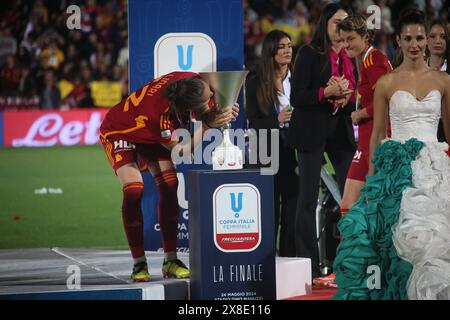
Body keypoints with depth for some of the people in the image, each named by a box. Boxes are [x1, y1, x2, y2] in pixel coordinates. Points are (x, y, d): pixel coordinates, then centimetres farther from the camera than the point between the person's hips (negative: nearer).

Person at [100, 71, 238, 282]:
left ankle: (170, 260, -1)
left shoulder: (192, 81, -28)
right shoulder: (161, 115, -44)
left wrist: (222, 111, -27)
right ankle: (139, 263, -15)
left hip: (151, 134, 7)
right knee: (134, 190, -22)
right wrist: (207, 125, -37)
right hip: (119, 132, -7)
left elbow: (203, 114, -6)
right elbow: (180, 150, -30)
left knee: (170, 189, -5)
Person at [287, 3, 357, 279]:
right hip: (313, 132, -5)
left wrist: (345, 96, -6)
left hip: (342, 131, 5)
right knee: (309, 198, -2)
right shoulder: (309, 54, -4)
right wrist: (327, 93, -22)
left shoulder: (349, 58, 12)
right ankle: (308, 264, 0)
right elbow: (297, 96, -10)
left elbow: (355, 96, 16)